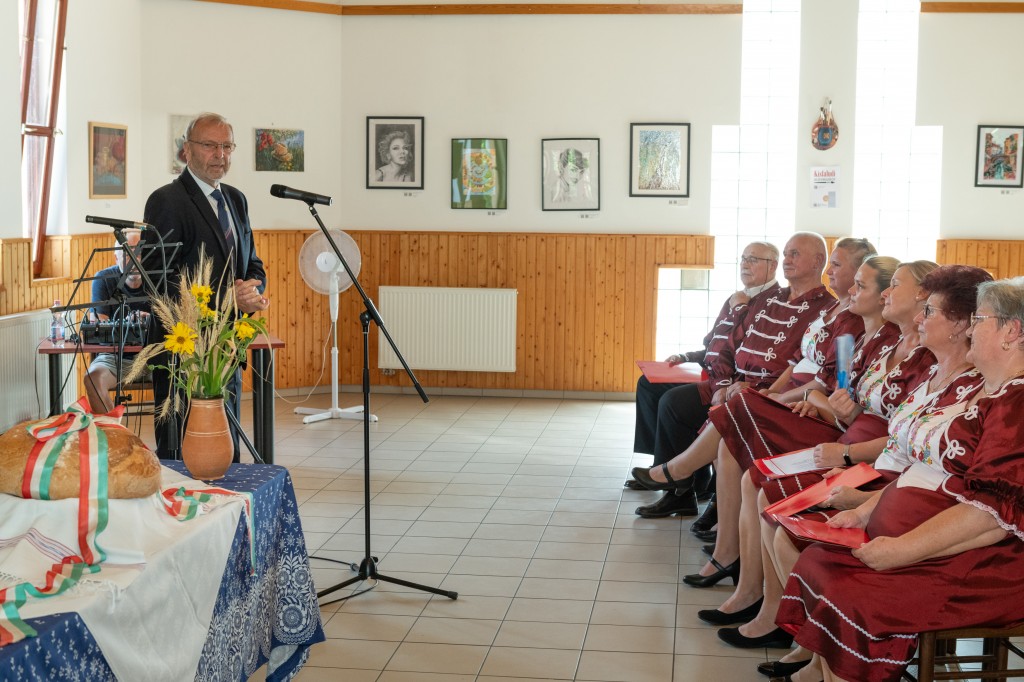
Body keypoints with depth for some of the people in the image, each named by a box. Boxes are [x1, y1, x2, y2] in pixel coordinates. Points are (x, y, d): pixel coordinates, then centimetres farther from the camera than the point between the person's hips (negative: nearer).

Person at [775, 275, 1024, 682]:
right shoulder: (974, 391, 17)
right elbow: (922, 468, 22)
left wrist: (902, 550, -23)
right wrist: (864, 512, 11)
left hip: (975, 570, -10)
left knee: (848, 601, -24)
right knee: (817, 564, -1)